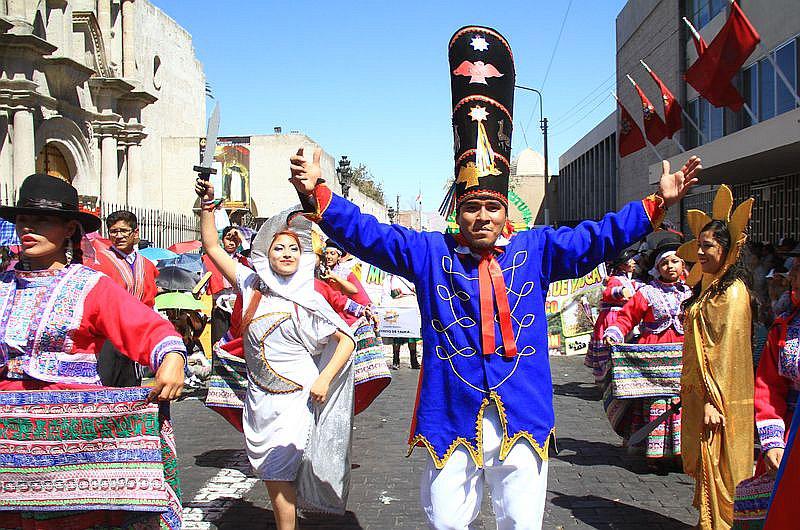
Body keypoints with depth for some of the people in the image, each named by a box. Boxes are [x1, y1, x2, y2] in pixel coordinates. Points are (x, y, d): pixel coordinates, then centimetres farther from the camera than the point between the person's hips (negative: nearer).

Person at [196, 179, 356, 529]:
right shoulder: (253, 286, 3)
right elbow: (212, 247, 6)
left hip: (295, 398, -4)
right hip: (259, 398, 5)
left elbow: (346, 339, -4)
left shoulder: (309, 301, -7)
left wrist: (324, 380, -13)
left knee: (277, 475, -4)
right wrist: (207, 204, -1)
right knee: (269, 472, 13)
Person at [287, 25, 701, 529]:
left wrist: (657, 203, -5)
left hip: (523, 415, 1)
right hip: (452, 415, -1)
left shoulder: (536, 250, 8)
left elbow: (595, 238, 4)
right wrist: (318, 194, -14)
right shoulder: (430, 253, 4)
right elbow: (368, 234, -1)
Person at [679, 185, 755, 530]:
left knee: (717, 471, -1)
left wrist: (713, 402, -20)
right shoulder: (707, 288, 13)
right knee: (703, 467, 15)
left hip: (718, 399, -9)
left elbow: (727, 352, -19)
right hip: (699, 393, 9)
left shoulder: (732, 292, -15)